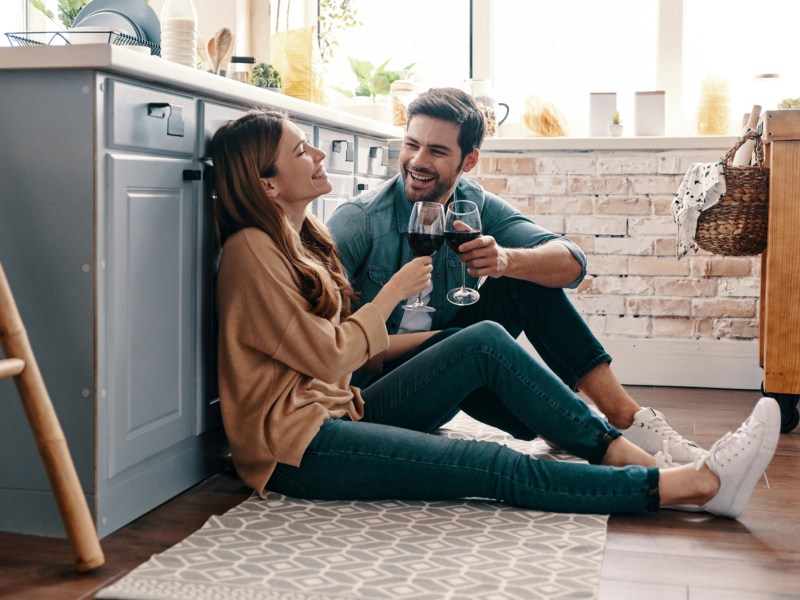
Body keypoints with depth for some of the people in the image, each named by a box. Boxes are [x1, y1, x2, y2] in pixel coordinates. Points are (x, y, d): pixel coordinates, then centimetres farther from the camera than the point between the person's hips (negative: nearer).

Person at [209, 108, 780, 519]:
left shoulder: (305, 236, 13)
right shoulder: (251, 252, -15)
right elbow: (327, 358, -16)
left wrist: (434, 340, 8)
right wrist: (392, 294, -6)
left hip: (339, 411, 9)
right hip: (298, 446, -9)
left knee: (486, 342, -9)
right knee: (495, 466, -21)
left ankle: (623, 452, -14)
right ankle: (697, 482, -21)